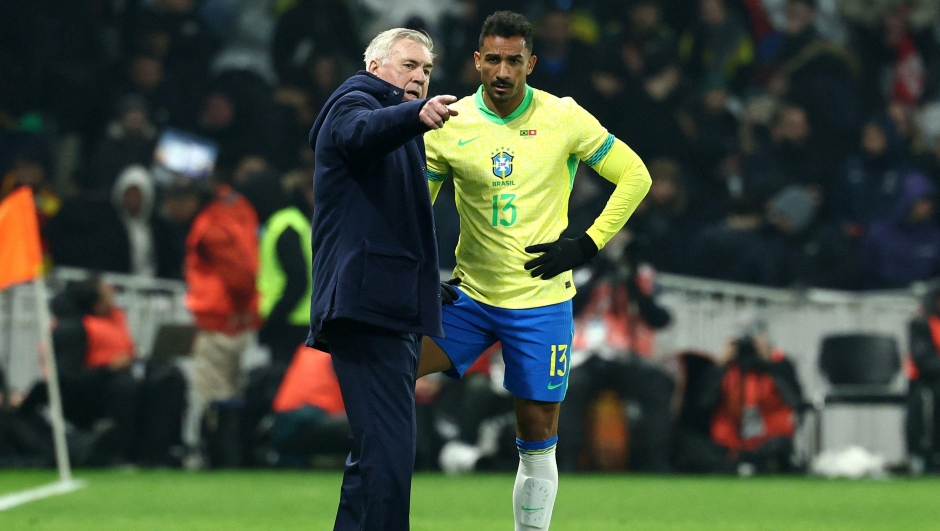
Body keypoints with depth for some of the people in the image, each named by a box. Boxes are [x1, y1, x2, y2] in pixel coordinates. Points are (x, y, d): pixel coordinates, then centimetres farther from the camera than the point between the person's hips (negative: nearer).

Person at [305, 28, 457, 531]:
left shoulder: (398, 121, 28)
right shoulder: (353, 102, -3)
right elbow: (363, 130, -30)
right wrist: (415, 114, -49)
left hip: (389, 310, 11)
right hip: (367, 304, -11)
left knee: (378, 452, 15)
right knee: (386, 453, -21)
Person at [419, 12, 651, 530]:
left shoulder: (562, 117, -5)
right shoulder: (450, 124, -2)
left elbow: (635, 176, 3)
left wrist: (586, 245, -5)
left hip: (541, 301, -1)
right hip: (468, 294, 1)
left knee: (538, 437, 2)